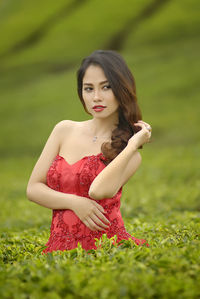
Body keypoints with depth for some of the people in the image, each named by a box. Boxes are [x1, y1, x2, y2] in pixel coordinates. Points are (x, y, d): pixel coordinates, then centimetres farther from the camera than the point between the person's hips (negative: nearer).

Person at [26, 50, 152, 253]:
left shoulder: (129, 152, 3)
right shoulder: (65, 130, 12)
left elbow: (99, 191, -17)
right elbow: (33, 188, 9)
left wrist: (133, 144, -9)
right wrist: (74, 202, -7)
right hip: (61, 247, 2)